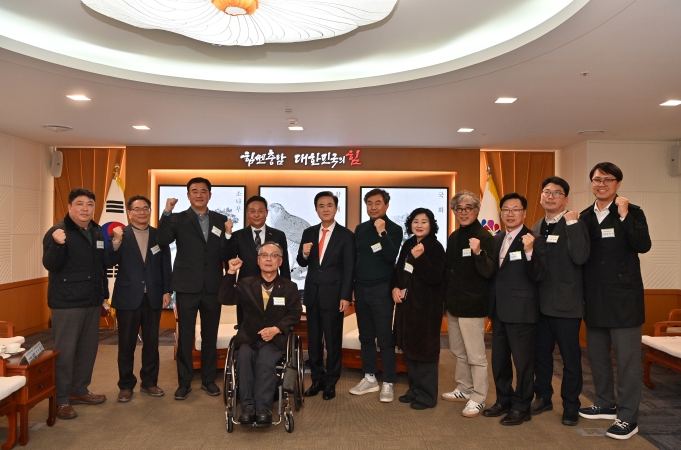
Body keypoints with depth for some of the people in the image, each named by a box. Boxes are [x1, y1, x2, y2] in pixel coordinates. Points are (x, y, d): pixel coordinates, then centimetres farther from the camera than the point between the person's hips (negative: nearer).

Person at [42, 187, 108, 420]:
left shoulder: (98, 232, 9)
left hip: (92, 301, 7)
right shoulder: (57, 231, -10)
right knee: (65, 351, 0)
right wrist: (57, 244, -38)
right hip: (67, 303, -6)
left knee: (88, 348, 13)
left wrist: (103, 294, 13)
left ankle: (80, 391, 27)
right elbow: (50, 265, -20)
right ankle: (61, 400, 10)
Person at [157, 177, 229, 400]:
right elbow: (163, 240, -16)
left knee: (210, 336, 11)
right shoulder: (178, 219, 1)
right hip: (187, 286, -2)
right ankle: (184, 382, 18)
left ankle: (209, 380, 24)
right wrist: (167, 212, -25)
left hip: (212, 287, 2)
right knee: (185, 336, 6)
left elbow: (227, 254, 2)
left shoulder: (220, 220, 7)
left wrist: (229, 236, -17)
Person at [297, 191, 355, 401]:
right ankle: (317, 380, 26)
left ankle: (331, 383, 20)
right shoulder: (309, 233, 7)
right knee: (313, 340, 12)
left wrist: (346, 296, -13)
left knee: (333, 341, 6)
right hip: (312, 293, 4)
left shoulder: (346, 235, -5)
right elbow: (302, 263, 9)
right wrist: (304, 254, -14)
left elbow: (349, 269, -7)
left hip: (333, 294, -4)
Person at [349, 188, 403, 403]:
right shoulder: (360, 229, 10)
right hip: (361, 289, 5)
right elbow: (353, 257, 13)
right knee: (366, 336, 11)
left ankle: (388, 384, 8)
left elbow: (391, 256, -18)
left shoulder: (394, 229, -4)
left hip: (381, 290, -5)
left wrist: (382, 232, -25)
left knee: (384, 338, -1)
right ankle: (370, 378, 23)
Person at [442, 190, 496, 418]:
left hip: (472, 304, -8)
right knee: (459, 351, 18)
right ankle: (464, 389, 33)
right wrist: (446, 298, 12)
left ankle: (478, 399, 12)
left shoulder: (484, 237, -11)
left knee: (475, 355, 0)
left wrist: (478, 253, -33)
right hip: (453, 303, 8)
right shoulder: (453, 237, 10)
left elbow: (488, 272, -17)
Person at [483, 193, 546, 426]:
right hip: (499, 310, 7)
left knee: (523, 361, 5)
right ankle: (504, 400, 33)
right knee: (499, 360, 17)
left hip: (521, 310, -7)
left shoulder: (534, 240, -9)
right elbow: (491, 273, 10)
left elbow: (538, 276, -17)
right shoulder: (496, 240, 11)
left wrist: (529, 251, -31)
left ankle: (521, 407, 20)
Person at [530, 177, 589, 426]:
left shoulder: (574, 224, -7)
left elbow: (580, 257, -24)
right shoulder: (536, 227, 10)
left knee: (570, 355, 6)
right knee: (540, 352, 15)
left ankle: (571, 405, 21)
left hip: (566, 301, -6)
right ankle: (543, 397, 31)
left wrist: (572, 223, -22)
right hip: (540, 301, 6)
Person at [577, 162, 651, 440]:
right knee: (596, 355, 15)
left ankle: (628, 417, 11)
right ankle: (606, 404, 31)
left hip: (623, 298, -5)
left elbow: (644, 246, -20)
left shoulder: (632, 212, -4)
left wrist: (624, 215, -23)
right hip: (594, 299, 5)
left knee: (627, 358, 1)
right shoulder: (585, 216, 8)